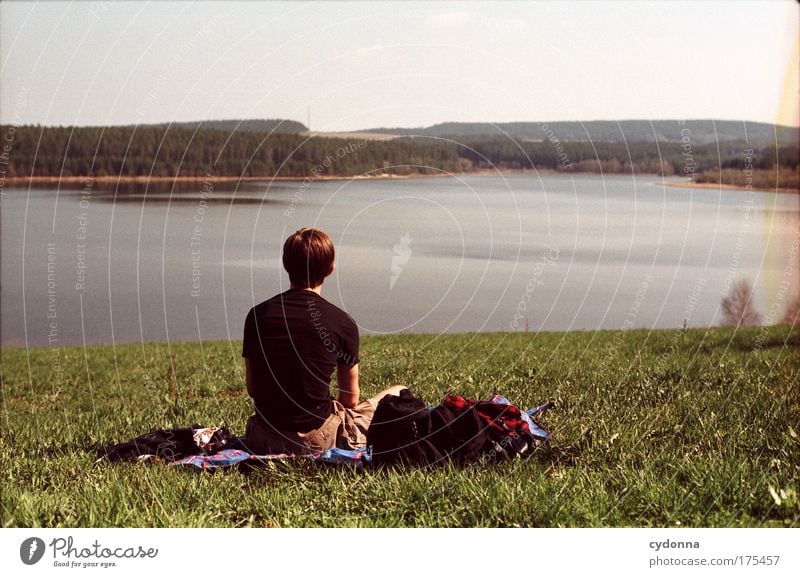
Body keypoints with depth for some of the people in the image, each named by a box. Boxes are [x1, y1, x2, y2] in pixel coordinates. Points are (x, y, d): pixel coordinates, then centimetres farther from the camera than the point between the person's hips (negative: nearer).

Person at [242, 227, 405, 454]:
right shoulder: (341, 322, -8)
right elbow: (350, 398, 1)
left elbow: (252, 389, 8)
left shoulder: (257, 315, 1)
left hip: (263, 441, 4)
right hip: (319, 439, -4)